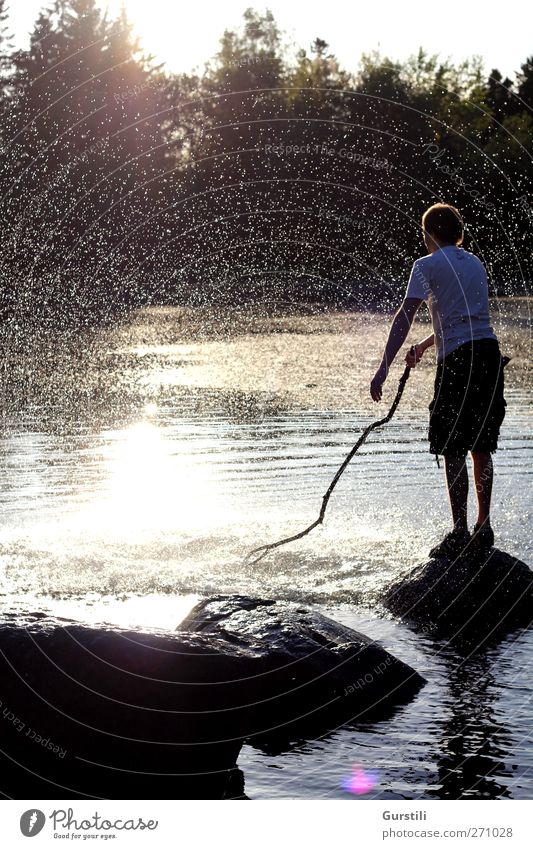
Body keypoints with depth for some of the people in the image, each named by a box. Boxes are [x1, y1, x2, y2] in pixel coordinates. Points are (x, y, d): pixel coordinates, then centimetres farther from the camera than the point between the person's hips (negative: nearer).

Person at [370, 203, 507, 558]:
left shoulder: (428, 265, -1)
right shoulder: (476, 263, 19)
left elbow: (405, 316, -11)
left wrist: (384, 368, -15)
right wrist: (425, 346, 38)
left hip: (458, 360, -6)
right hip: (490, 355, 6)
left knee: (453, 450, -2)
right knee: (481, 447, 14)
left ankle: (460, 533, -3)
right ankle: (484, 528, 17)